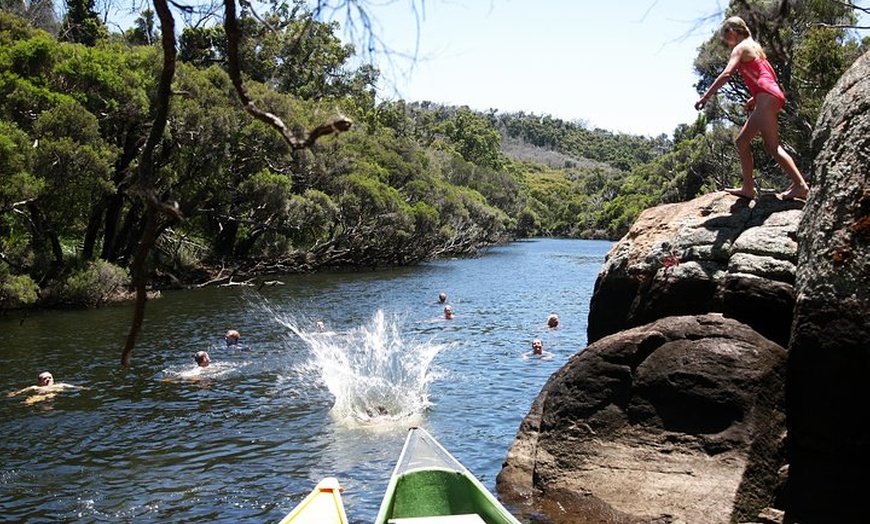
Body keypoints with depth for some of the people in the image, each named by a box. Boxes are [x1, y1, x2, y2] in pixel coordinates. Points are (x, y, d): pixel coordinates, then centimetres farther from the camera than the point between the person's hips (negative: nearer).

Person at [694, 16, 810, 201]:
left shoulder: (740, 48, -2)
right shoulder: (753, 47, 25)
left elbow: (726, 74, -16)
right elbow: (769, 76, 28)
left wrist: (705, 97, -16)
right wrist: (755, 98, 27)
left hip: (767, 96, -10)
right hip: (770, 96, 10)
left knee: (772, 147, -14)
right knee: (742, 141, 11)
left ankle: (800, 185, -19)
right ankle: (748, 188, 9)